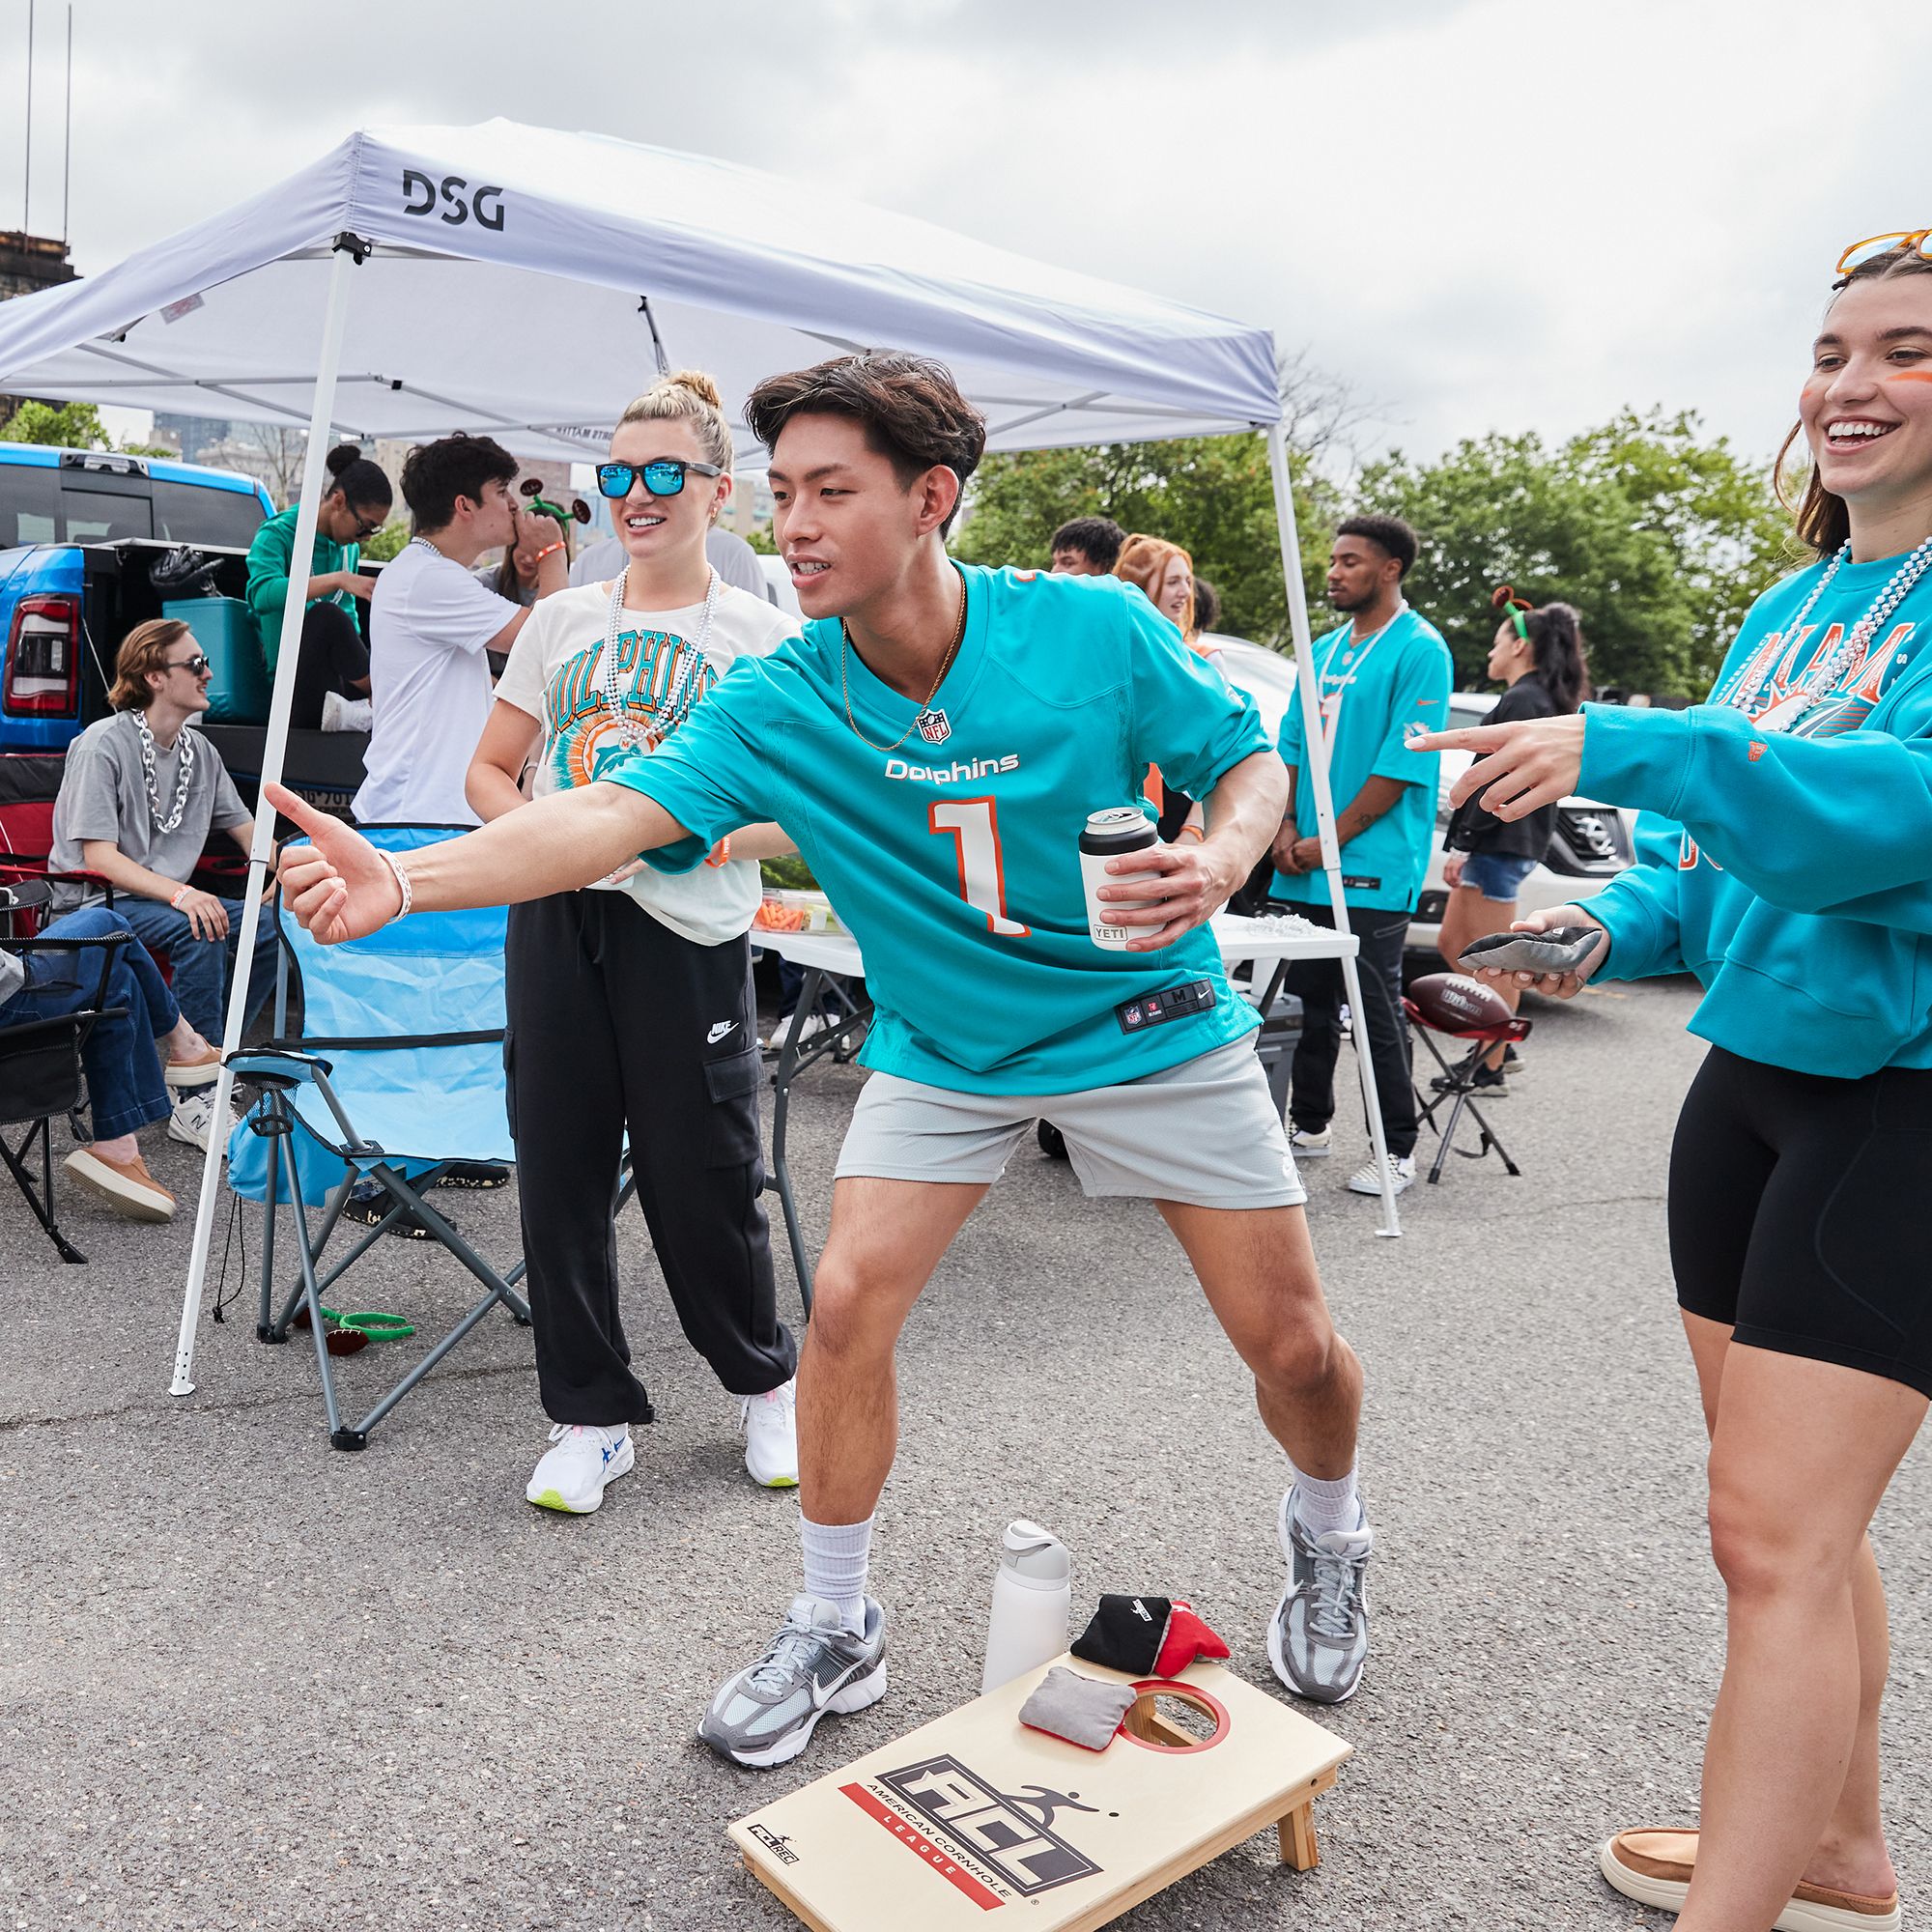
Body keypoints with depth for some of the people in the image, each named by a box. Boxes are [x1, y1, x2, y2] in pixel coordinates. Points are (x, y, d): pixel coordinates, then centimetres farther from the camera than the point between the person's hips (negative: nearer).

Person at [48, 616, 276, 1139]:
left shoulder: (200, 750, 9)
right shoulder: (102, 745, -12)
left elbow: (248, 830, 13)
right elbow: (100, 859, -18)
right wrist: (180, 894, -33)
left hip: (168, 897, 7)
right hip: (93, 903, -7)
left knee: (267, 926, -17)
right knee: (199, 932, -33)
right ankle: (195, 1103, -31)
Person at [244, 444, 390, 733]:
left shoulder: (349, 548, 13)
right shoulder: (278, 534, -8)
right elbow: (262, 594, -28)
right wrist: (339, 579, -37)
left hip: (336, 680, 6)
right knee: (325, 615, -34)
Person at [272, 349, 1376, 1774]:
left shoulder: (1097, 631, -20)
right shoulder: (778, 705, -15)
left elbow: (1252, 761, -6)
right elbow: (614, 813, -27)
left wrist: (1218, 863, -28)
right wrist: (404, 879, -41)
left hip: (1152, 1020, -1)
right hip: (948, 1049, 2)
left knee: (1293, 1344, 3)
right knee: (849, 1302, -10)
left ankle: (1328, 1537, 39)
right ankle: (835, 1631, 16)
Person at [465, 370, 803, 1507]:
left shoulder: (762, 636, 2)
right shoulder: (564, 619, 13)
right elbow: (491, 772, 15)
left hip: (687, 932, -4)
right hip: (555, 919, 4)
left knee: (703, 1179, 2)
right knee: (560, 1169, 6)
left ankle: (767, 1382, 28)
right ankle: (592, 1415, 22)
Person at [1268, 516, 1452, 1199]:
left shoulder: (1420, 650, -8)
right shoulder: (1323, 650, 15)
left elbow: (1402, 767, -14)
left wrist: (1328, 843, -14)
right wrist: (1287, 829, 1)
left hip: (1371, 869, -7)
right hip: (1302, 866, 7)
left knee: (1377, 1012, -2)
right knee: (1309, 1001, 13)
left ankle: (1396, 1149, 9)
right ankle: (1310, 1124, 27)